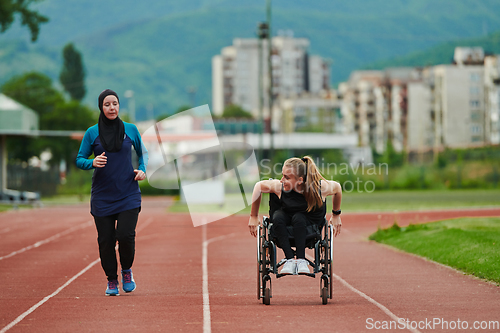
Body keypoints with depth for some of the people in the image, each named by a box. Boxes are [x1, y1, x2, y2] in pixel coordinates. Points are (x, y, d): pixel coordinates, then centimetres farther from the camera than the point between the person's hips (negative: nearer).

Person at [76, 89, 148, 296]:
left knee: (125, 235, -14)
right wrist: (93, 163, -17)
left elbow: (142, 153, 18)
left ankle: (127, 270, 15)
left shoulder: (130, 130, 4)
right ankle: (111, 280, 19)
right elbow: (79, 160, 4)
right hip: (102, 197, 0)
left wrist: (142, 170, 0)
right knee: (106, 240, 0)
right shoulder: (92, 133, 2)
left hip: (128, 195, 0)